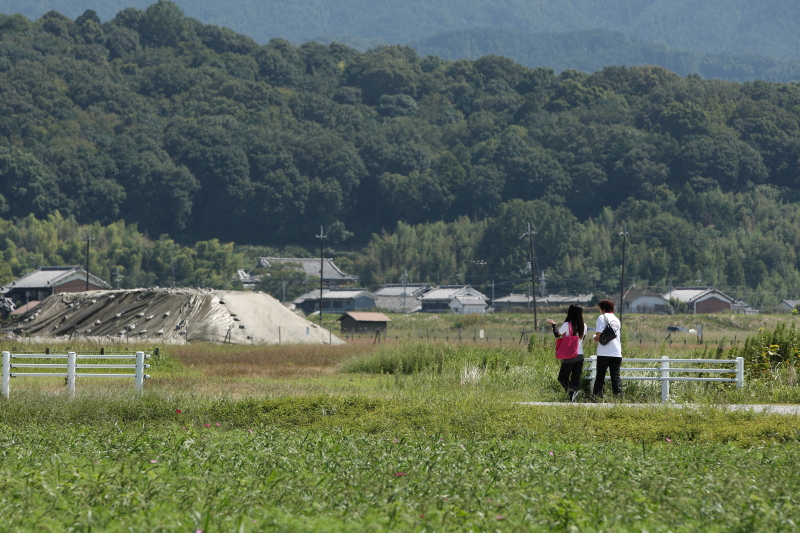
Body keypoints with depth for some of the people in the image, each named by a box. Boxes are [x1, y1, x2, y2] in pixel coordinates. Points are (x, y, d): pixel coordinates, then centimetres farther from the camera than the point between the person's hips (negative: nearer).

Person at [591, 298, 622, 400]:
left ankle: (596, 397, 0)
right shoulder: (616, 320, 17)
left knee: (600, 377, 2)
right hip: (617, 353, 5)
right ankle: (619, 398, -8)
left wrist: (594, 339, 9)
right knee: (616, 377, 2)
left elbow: (599, 336, -10)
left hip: (604, 353, -5)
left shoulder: (602, 317, -2)